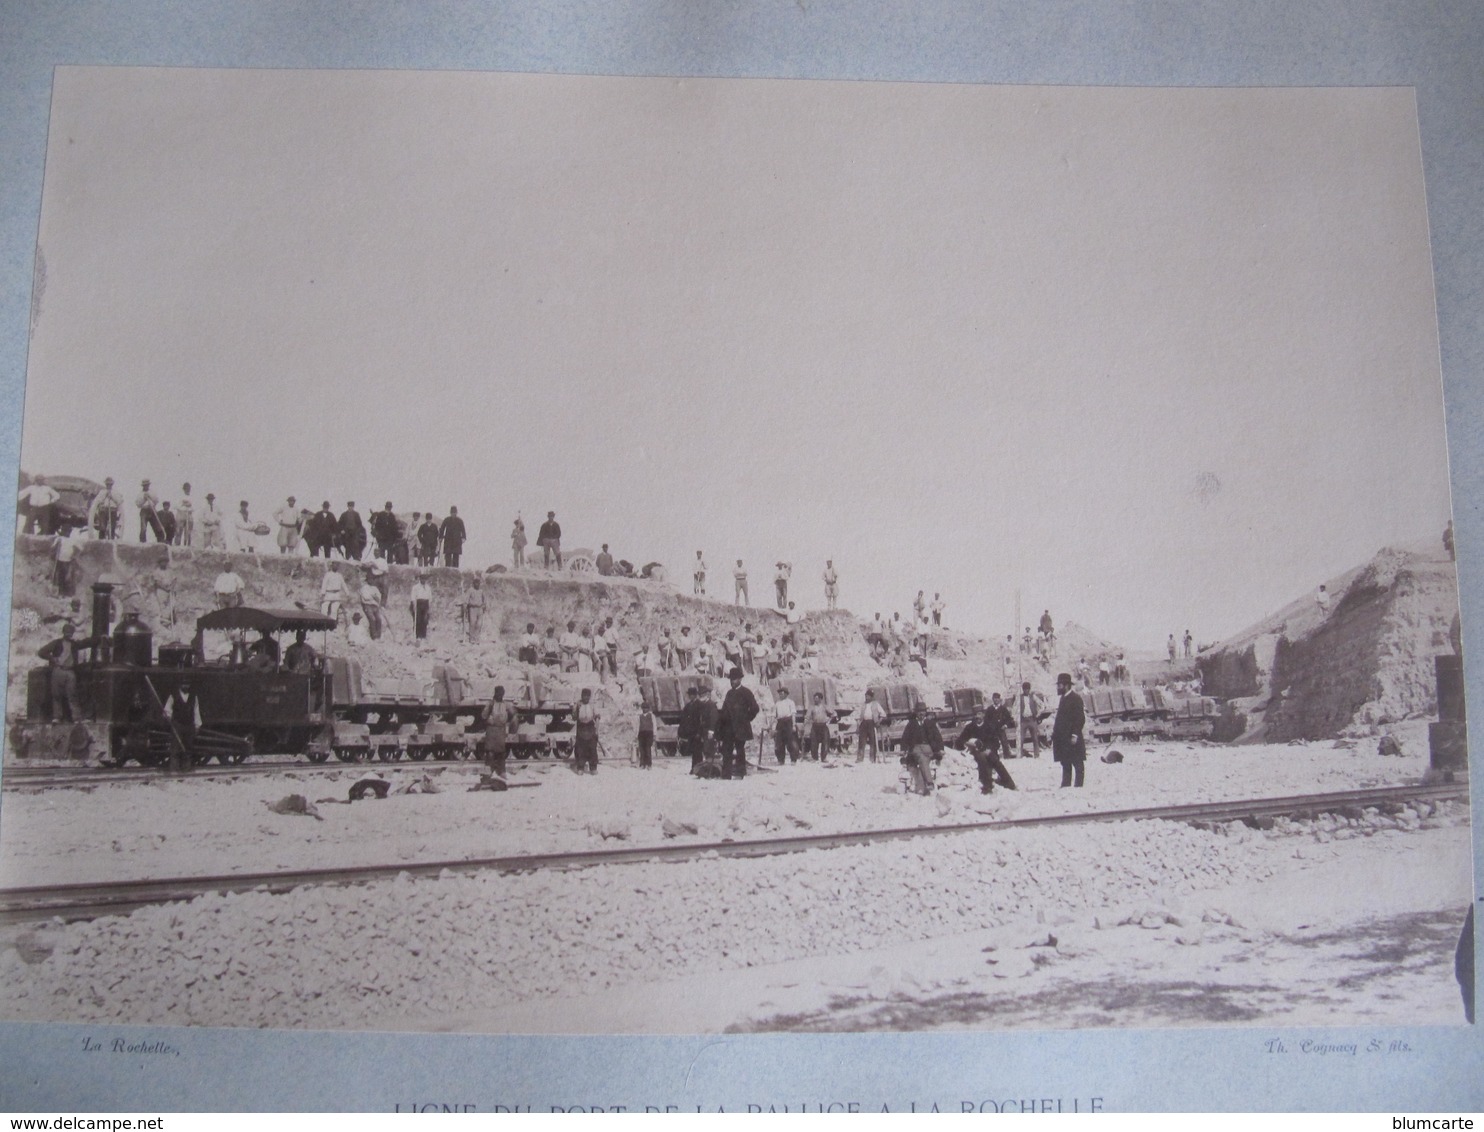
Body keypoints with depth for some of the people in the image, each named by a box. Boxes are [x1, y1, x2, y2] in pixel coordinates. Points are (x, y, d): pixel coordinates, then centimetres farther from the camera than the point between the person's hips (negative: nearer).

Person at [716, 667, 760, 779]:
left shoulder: (746, 692, -3)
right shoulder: (729, 693, 17)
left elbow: (755, 708, -7)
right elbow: (725, 710, 18)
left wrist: (746, 720, -4)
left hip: (740, 728, -6)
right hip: (728, 727, 6)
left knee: (740, 750, -2)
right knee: (726, 750, 1)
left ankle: (740, 773, 3)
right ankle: (726, 774, 2)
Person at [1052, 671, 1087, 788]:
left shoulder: (1076, 699, -10)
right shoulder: (1063, 698, 17)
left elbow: (1080, 719, -15)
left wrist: (1075, 735, -19)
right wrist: (1055, 731, 13)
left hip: (1072, 739, -9)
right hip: (1062, 738, 9)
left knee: (1078, 765, -3)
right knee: (1065, 765, 11)